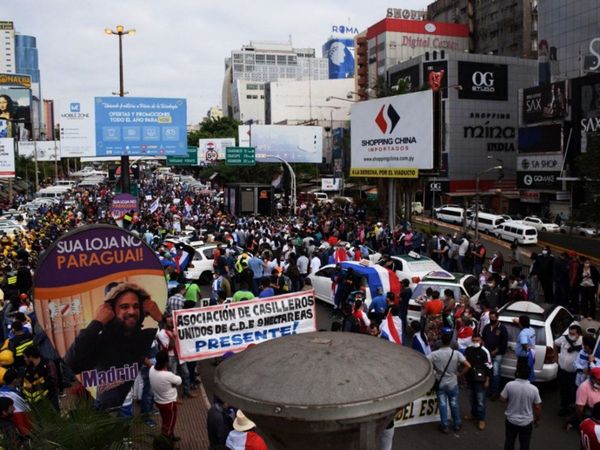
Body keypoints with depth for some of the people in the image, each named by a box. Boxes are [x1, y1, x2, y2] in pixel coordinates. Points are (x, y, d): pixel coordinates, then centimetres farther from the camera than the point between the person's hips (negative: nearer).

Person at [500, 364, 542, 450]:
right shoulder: (534, 389, -17)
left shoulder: (510, 385, -18)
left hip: (511, 420, 0)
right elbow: (537, 407, -8)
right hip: (527, 422, 0)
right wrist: (537, 419, 10)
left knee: (509, 443, 19)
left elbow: (502, 399, -6)